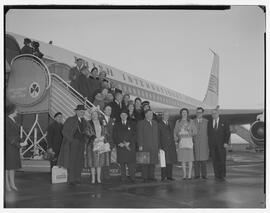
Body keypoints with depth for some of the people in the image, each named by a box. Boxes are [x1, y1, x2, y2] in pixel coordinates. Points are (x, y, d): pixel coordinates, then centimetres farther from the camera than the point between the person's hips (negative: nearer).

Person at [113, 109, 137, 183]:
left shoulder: (132, 124, 10)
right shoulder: (116, 125, 13)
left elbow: (135, 135, 3)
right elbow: (114, 136, 8)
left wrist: (129, 143, -9)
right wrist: (119, 143, -8)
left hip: (130, 147, -1)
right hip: (120, 147, 1)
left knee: (131, 163, -6)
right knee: (122, 164, 0)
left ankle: (132, 178, -1)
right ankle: (123, 179, 5)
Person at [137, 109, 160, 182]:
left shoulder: (155, 123, 19)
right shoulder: (141, 123, 3)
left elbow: (157, 134, 19)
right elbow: (139, 135, -3)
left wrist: (158, 145, 12)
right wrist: (140, 145, -10)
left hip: (154, 147, 5)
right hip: (145, 146, -5)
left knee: (153, 162, 4)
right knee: (145, 162, -4)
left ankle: (151, 176, 11)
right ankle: (145, 177, 1)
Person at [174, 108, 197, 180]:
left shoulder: (190, 121, 6)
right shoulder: (178, 122, 11)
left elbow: (195, 132, 5)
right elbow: (175, 132, 10)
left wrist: (190, 133, -12)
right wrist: (176, 139, -4)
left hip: (189, 141, -1)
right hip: (181, 141, 1)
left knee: (190, 158, -3)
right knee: (183, 158, 1)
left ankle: (190, 174, 4)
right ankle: (184, 174, 9)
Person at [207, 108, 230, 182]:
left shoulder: (223, 122, 2)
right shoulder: (209, 122, 9)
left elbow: (228, 133, 1)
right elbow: (208, 133, 12)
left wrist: (226, 142, -9)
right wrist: (209, 143, 5)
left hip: (221, 144, -2)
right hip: (212, 144, 2)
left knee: (222, 160, -4)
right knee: (215, 160, 0)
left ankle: (222, 176, 4)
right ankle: (217, 176, 6)